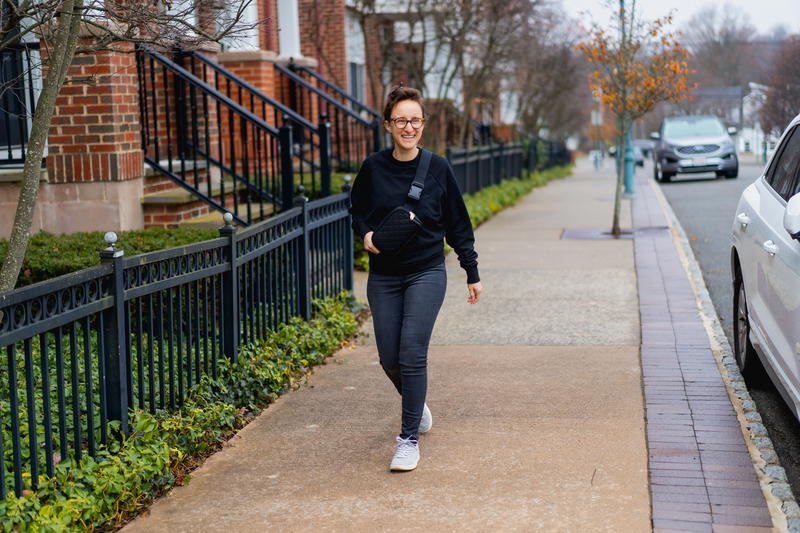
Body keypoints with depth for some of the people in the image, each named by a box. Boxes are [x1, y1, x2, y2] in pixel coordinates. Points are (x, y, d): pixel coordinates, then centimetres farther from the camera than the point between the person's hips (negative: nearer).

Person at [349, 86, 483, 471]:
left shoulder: (437, 168, -4)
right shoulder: (373, 168, -2)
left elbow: (458, 224, 5)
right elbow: (357, 209, 14)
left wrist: (472, 274, 8)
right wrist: (365, 233, -8)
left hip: (427, 273, -2)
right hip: (384, 277, 2)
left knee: (412, 354, -13)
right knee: (389, 359, 6)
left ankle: (409, 438, -1)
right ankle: (417, 405, 38)